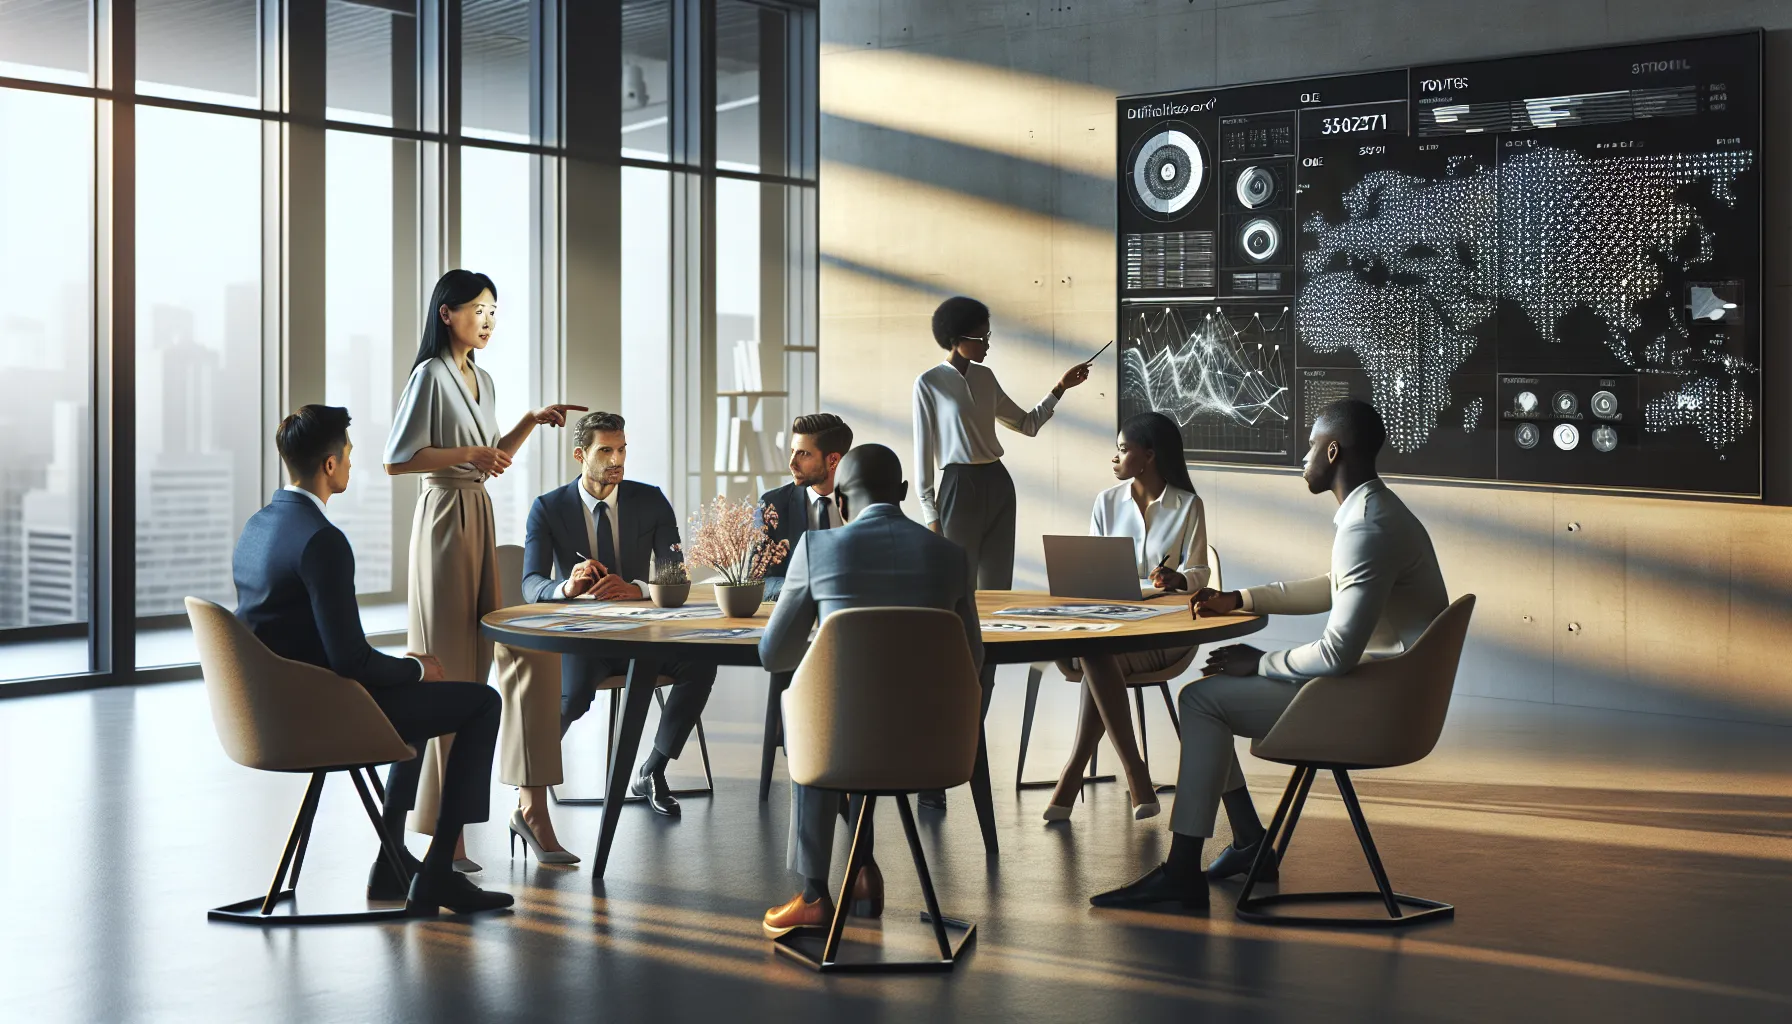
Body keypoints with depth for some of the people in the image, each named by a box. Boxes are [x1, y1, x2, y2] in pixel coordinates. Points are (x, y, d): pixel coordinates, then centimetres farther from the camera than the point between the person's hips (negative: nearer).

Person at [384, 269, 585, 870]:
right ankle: (438, 826, -6)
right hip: (444, 516, -8)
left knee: (474, 662, 9)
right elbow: (397, 459, -14)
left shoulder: (482, 381, 16)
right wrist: (469, 454, -17)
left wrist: (532, 421, 15)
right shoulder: (430, 375, -8)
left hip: (479, 515, 8)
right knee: (446, 667, -8)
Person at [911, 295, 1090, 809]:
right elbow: (923, 451, -4)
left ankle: (977, 711, 11)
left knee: (996, 595, 5)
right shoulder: (929, 383, -4)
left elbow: (1028, 424, 21)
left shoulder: (985, 377, 12)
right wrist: (930, 513, -8)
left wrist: (1060, 389, 10)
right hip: (960, 487, -6)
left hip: (998, 485, 6)